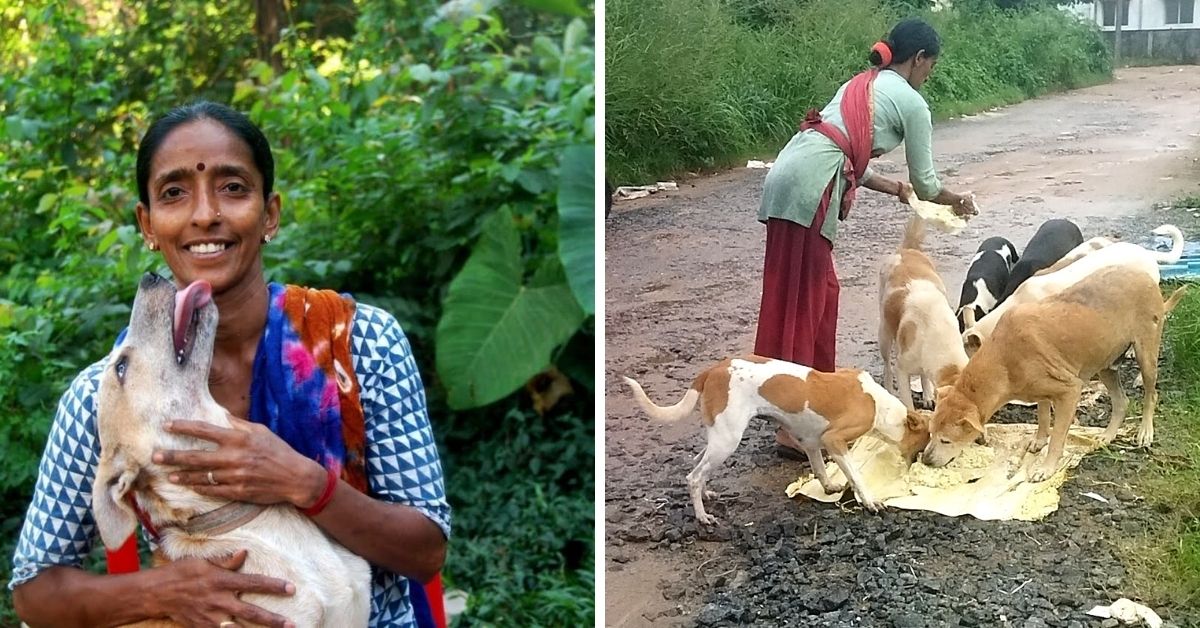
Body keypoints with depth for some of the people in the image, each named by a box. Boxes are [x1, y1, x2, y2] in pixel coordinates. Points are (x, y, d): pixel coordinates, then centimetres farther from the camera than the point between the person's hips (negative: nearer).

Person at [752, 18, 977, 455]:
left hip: (788, 177, 9)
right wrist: (957, 201, 30)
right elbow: (925, 183, 11)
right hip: (807, 190, -8)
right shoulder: (911, 102, 4)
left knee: (820, 290, 17)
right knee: (802, 302, -5)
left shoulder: (862, 86, 27)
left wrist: (892, 187, 38)